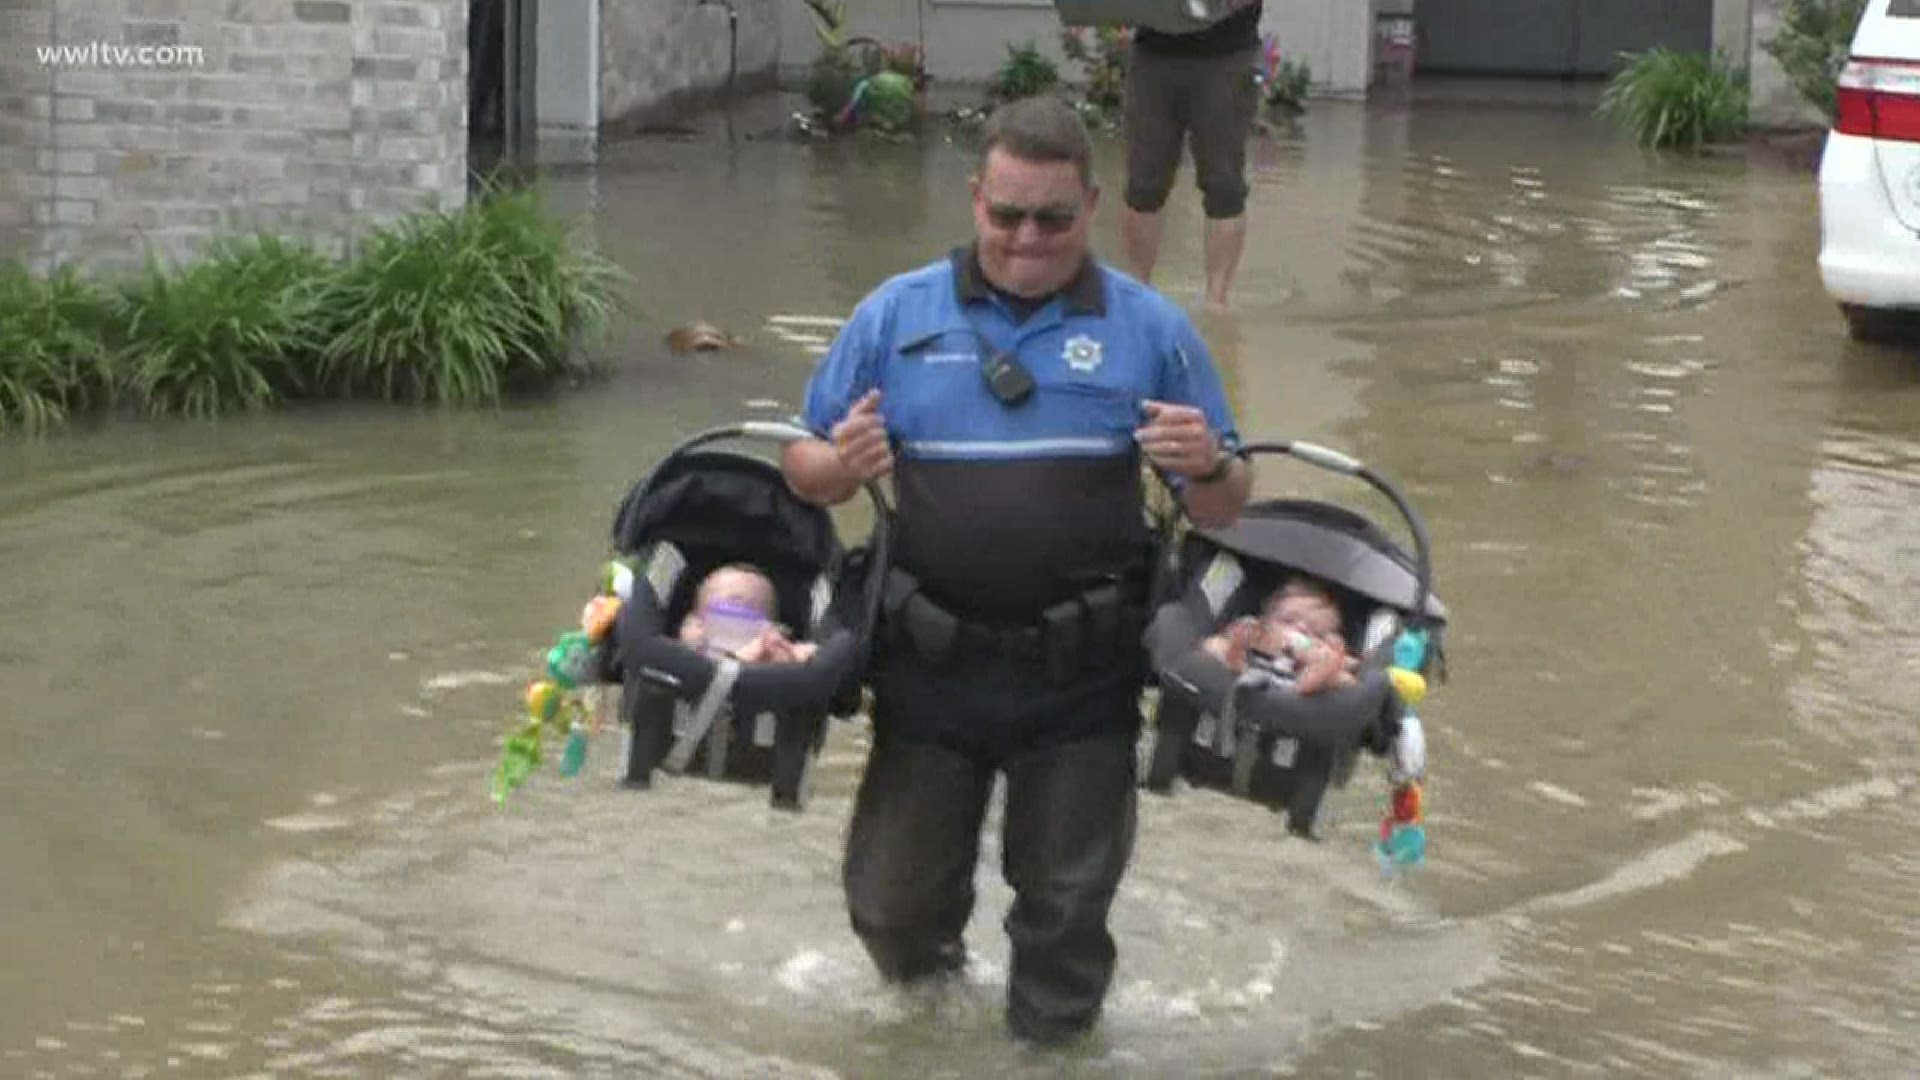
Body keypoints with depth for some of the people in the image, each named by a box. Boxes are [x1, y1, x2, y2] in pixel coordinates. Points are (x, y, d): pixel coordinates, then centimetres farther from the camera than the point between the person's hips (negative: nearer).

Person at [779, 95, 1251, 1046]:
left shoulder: (1150, 329, 2)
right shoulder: (896, 315, 3)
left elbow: (1223, 508, 5)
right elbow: (804, 469, 7)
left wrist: (1208, 468, -18)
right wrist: (842, 465, -17)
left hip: (1082, 679, -1)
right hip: (930, 668, 1)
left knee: (1067, 903, 9)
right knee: (893, 898, 13)